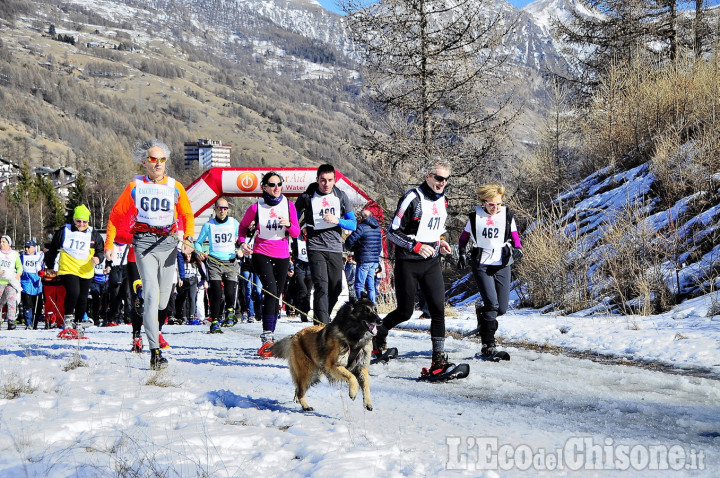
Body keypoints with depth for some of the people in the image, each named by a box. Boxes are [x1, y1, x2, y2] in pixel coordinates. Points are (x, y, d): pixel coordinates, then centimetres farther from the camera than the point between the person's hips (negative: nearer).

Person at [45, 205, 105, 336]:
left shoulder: (94, 234, 6)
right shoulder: (64, 231, 2)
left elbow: (100, 251, 13)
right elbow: (52, 249, 14)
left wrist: (98, 258, -11)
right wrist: (50, 266, 19)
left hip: (86, 272, 3)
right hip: (67, 269, -3)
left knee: (82, 298, 8)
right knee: (73, 292, -24)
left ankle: (78, 323, 26)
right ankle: (68, 319, -5)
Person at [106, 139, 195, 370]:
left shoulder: (175, 187, 9)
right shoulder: (135, 186, 4)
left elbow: (187, 215, 17)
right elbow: (116, 215, 13)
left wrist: (189, 237, 0)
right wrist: (109, 243, 9)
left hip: (168, 242, 3)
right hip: (144, 242, -3)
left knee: (164, 298, 6)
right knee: (151, 293, -16)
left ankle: (150, 327, 41)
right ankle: (155, 352, -21)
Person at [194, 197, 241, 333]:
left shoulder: (234, 223, 8)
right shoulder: (208, 225, 4)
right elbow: (198, 242, 13)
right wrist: (200, 252, -7)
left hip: (231, 262, 1)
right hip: (214, 262, -1)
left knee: (230, 293, -10)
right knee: (216, 293, -10)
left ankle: (230, 312, 19)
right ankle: (215, 321, 2)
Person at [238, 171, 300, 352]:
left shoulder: (289, 206, 1)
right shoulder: (256, 208, -5)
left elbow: (296, 233, 4)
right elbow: (243, 226, 11)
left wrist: (288, 225, -17)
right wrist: (243, 243, -5)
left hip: (282, 256, 4)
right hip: (261, 254, -4)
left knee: (276, 296, 7)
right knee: (270, 291, -21)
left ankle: (270, 335, 18)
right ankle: (267, 337, -25)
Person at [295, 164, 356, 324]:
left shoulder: (341, 196, 6)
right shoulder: (307, 197, 0)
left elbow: (353, 224, 7)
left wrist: (337, 220, -10)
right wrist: (301, 230, -2)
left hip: (335, 249, 4)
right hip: (316, 248, -4)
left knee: (336, 289, 8)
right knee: (321, 287, -17)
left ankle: (322, 318, 29)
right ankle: (322, 325, -22)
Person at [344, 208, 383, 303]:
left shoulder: (361, 227, -11)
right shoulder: (377, 228, 13)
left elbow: (349, 242, -12)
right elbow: (380, 246, 21)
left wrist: (351, 249, 8)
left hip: (363, 261, -7)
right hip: (375, 261, 8)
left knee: (359, 286, -4)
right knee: (370, 286, 12)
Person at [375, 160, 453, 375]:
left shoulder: (442, 201, 10)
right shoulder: (413, 198, -13)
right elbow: (392, 232, -11)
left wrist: (439, 242, 6)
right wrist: (416, 246, -20)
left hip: (431, 262, 5)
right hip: (408, 263, -5)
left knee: (438, 308, -9)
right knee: (405, 311, 3)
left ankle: (439, 359, -7)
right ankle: (379, 333, 33)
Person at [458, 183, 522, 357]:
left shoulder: (507, 216, 3)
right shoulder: (475, 217, 1)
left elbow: (515, 237, 11)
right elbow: (463, 238, 12)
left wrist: (518, 249, -10)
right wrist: (462, 253, -3)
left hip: (502, 266, 3)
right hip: (481, 265, -3)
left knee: (502, 308, 3)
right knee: (492, 304, -18)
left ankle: (483, 315, 38)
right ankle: (488, 345, -11)